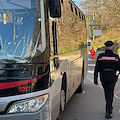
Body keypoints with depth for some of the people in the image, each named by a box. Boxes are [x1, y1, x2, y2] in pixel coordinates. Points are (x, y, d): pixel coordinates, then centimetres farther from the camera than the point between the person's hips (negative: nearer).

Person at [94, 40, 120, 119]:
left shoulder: (100, 56, -3)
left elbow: (97, 69, -5)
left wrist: (95, 79, -1)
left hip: (103, 78, 2)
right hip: (112, 78, -2)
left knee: (107, 93, 21)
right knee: (110, 94, 3)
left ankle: (110, 108, 38)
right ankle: (108, 112, -6)